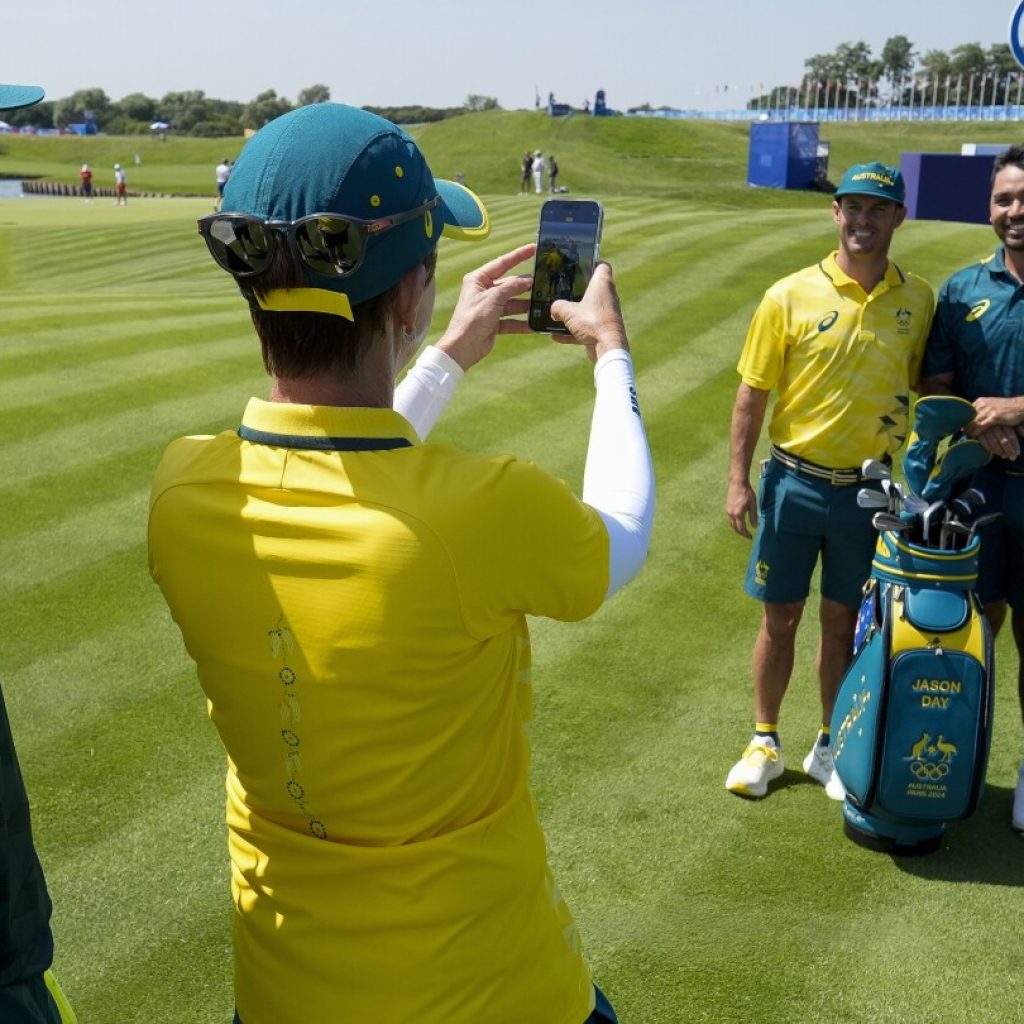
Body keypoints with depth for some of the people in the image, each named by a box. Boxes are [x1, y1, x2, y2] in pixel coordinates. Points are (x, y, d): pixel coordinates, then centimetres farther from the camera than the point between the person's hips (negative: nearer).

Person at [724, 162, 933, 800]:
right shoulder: (791, 297, -7)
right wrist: (738, 481, -6)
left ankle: (831, 748, 30)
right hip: (794, 482, -1)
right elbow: (753, 393, -4)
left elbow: (930, 386, 9)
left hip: (869, 489, 1)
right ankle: (765, 743, 27)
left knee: (845, 622, 13)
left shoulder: (917, 300, -1)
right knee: (780, 617, 9)